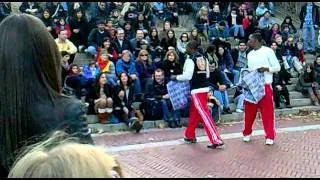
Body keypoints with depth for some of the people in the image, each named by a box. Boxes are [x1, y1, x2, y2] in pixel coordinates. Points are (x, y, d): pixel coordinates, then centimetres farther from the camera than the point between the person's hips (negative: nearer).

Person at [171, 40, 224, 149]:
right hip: (205, 88, 8)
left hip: (197, 90, -8)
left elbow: (187, 76, -15)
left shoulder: (190, 60, -11)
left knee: (204, 115, -8)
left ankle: (216, 140, -10)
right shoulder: (203, 59, 12)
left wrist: (176, 77, -1)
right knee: (194, 113, 19)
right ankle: (190, 136, 31)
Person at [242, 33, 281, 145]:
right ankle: (247, 133, 23)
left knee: (267, 112, -2)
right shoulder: (249, 54, 13)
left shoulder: (268, 51, -4)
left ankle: (270, 136, 6)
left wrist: (266, 69, -19)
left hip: (265, 86, -5)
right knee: (249, 111, 8)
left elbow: (277, 67, -3)